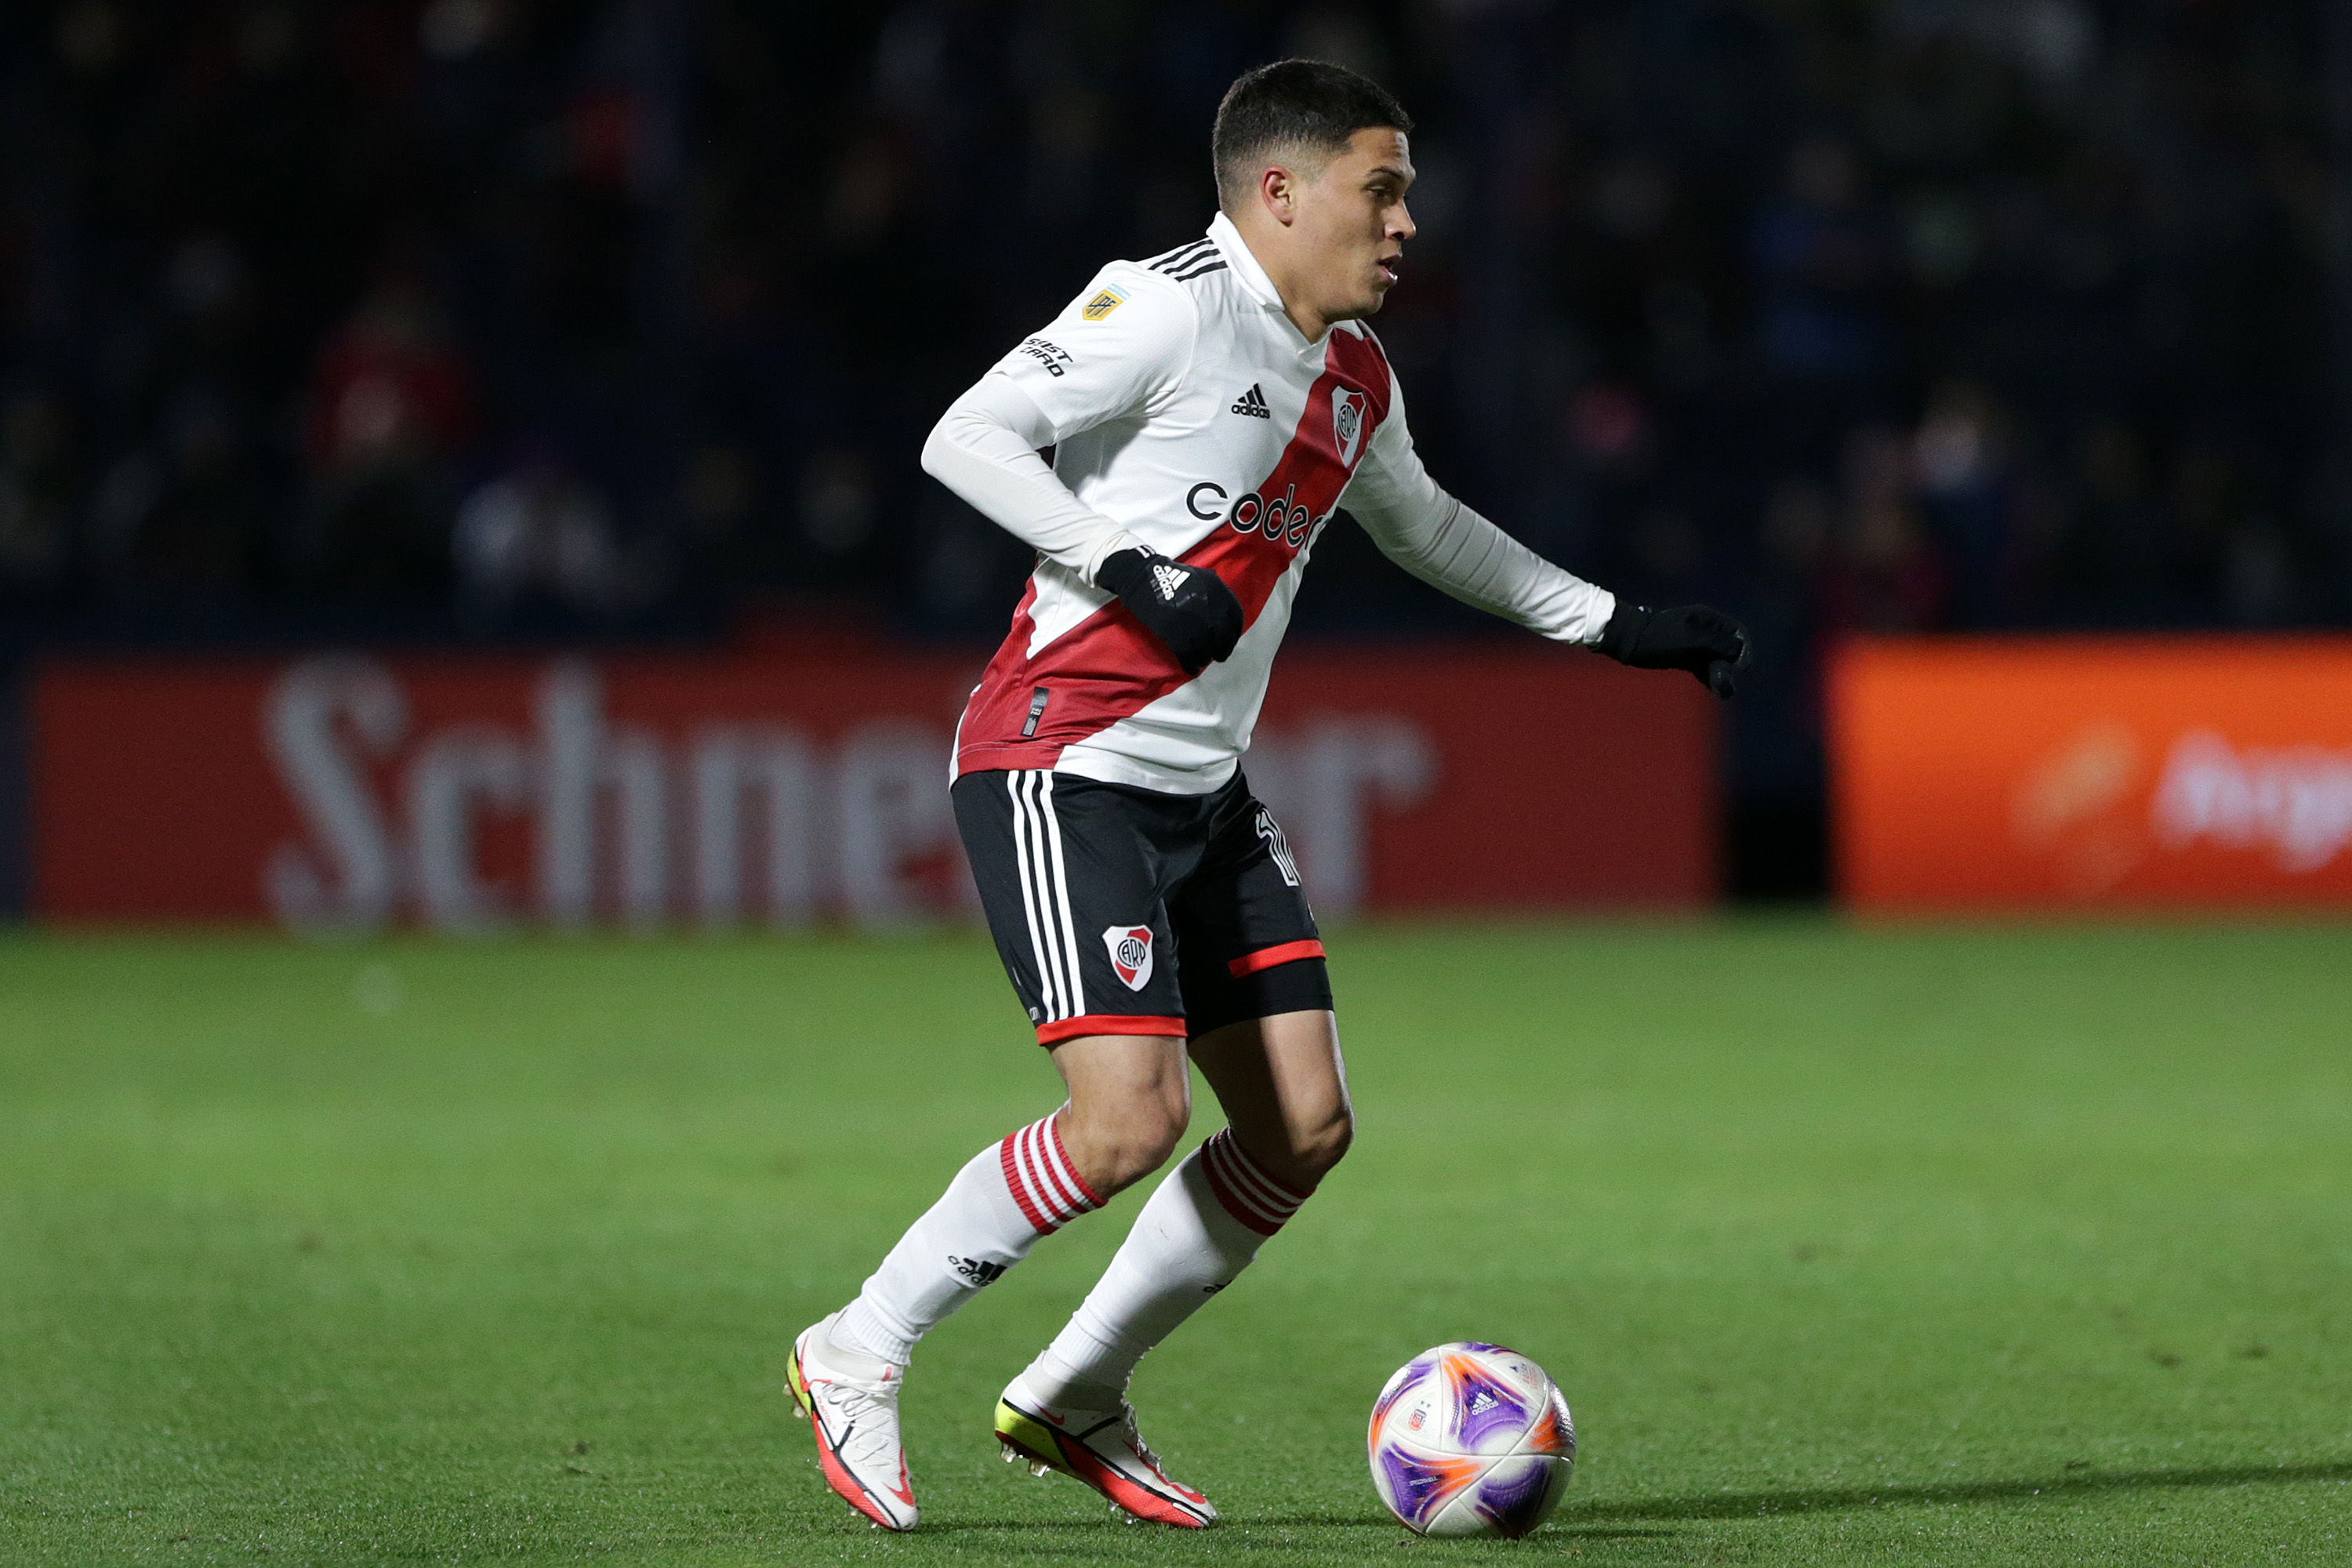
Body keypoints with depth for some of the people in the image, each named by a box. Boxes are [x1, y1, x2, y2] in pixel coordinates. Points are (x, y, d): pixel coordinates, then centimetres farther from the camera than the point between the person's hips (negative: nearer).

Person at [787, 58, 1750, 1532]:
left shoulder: (1356, 375, 14)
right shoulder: (1175, 306, -13)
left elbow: (1421, 523, 34)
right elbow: (966, 439, -19)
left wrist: (1618, 625, 32)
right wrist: (1135, 574, -26)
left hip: (1206, 791, 9)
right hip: (1064, 772, -9)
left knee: (1304, 1128, 1)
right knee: (1131, 1122, -20)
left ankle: (1076, 1399, 17)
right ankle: (858, 1358, -3)